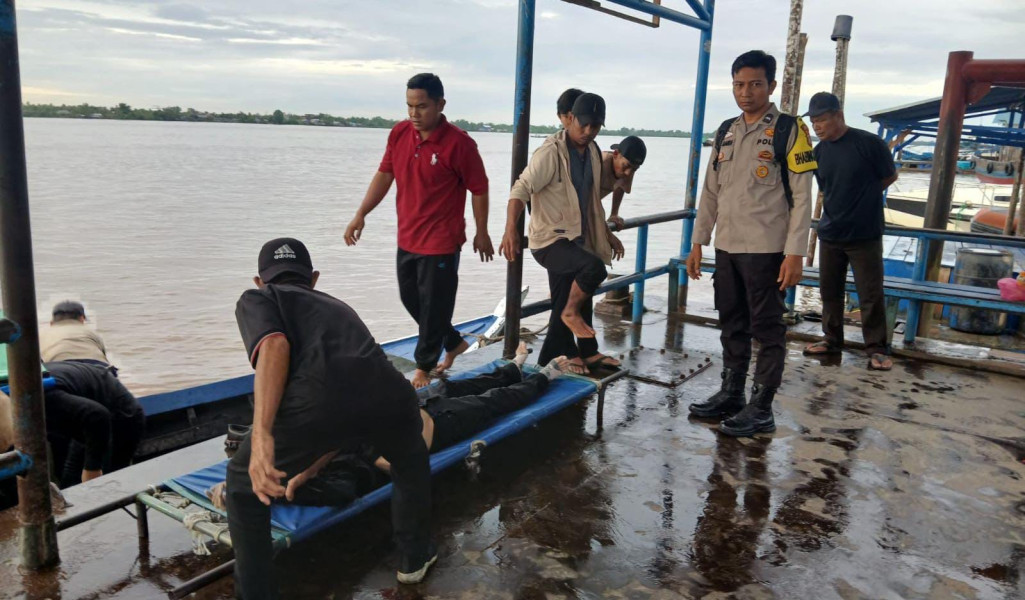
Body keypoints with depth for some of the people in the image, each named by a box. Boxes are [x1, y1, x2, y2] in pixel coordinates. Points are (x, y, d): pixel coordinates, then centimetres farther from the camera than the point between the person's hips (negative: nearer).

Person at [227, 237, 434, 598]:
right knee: (411, 463, 41)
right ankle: (415, 556, 52)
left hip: (316, 400, -4)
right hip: (387, 395, 5)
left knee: (243, 482, 28)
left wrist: (261, 435, -10)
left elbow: (274, 346, 0)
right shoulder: (337, 306, 43)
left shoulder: (256, 298, 26)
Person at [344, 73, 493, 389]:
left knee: (434, 306, 5)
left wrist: (481, 233, -2)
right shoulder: (399, 133, 0)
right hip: (407, 238, 7)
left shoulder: (459, 143, -17)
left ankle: (423, 366, 25)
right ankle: (454, 343, 40)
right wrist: (361, 215, 5)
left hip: (441, 243, -7)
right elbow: (384, 175, 10)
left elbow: (479, 189, -8)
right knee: (411, 299, 19)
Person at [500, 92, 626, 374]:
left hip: (577, 240, 8)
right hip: (550, 240, -8)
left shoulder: (592, 151, 10)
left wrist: (607, 234, 26)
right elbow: (521, 189, -23)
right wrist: (511, 229, -37)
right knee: (594, 267, -32)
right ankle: (572, 312, -4)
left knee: (569, 309, 13)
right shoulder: (551, 152, -16)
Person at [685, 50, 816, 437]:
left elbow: (801, 197, -8)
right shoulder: (725, 132, 12)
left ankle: (761, 408, 11)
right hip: (727, 247, 6)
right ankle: (730, 394, 26)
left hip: (767, 249, -6)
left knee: (767, 329, 2)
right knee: (732, 325, 14)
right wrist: (698, 242, 10)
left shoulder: (789, 130, -5)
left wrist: (794, 253, -14)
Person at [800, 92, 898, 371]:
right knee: (829, 290, 13)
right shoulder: (819, 151, 4)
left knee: (871, 294, 0)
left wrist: (863, 196, 6)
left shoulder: (869, 143, -12)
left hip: (865, 235, -5)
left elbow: (890, 177, 2)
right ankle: (832, 340, 27)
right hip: (830, 234, 5)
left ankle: (877, 348, 12)